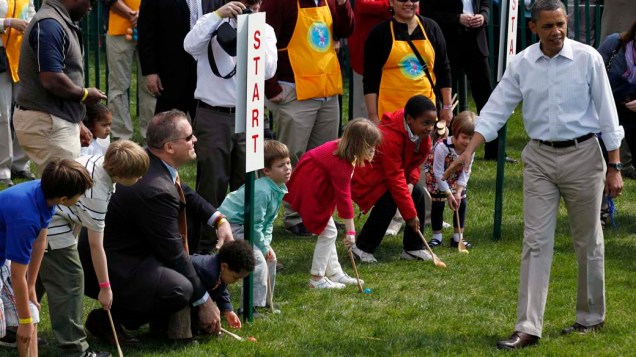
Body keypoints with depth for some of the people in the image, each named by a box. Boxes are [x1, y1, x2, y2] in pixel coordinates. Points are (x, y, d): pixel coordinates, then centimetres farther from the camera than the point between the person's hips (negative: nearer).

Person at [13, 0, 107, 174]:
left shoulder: (62, 23, 15)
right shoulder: (49, 24, -18)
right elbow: (51, 80, -25)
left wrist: (77, 124, 20)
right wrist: (85, 94, -8)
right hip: (45, 122, -10)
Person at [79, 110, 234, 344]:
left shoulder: (148, 161, 0)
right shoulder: (155, 190, -29)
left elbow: (185, 194, 20)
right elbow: (173, 254, -21)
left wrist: (219, 220, 2)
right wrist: (204, 302, -11)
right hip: (108, 269, -11)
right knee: (179, 290, -28)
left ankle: (164, 321, 15)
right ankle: (110, 320, -6)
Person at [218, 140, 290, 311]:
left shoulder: (280, 189, 3)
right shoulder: (262, 191, -29)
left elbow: (269, 220, 11)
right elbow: (255, 224, -24)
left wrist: (267, 243, -1)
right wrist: (264, 247, -12)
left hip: (244, 226, 10)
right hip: (230, 224, -10)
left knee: (270, 258, 13)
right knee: (258, 259, -19)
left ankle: (264, 301, 26)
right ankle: (253, 306, -16)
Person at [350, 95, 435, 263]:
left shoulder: (422, 135, -11)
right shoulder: (390, 138, -37)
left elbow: (415, 161, 4)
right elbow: (396, 180, -34)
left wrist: (411, 181, -20)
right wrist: (410, 214, -31)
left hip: (387, 174, 8)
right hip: (368, 176, -8)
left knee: (418, 193, -9)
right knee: (387, 203, -27)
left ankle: (413, 248, 1)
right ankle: (361, 248, -9)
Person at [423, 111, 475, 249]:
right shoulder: (442, 147, -38)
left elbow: (466, 172, -15)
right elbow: (438, 173, -30)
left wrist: (458, 192, -23)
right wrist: (448, 194, -27)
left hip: (455, 177, 4)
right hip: (435, 176, -4)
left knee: (461, 202, 0)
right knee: (438, 204, -7)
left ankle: (457, 238, 11)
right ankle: (437, 237, 8)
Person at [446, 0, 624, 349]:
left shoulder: (588, 59, -8)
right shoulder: (521, 64, -1)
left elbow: (607, 113, -3)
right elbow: (496, 109, 1)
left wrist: (614, 167, -4)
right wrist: (468, 151, -10)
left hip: (582, 155, -2)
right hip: (539, 158, 2)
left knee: (588, 242, 10)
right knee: (535, 242, -2)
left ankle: (591, 318, 26)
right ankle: (528, 328, -4)